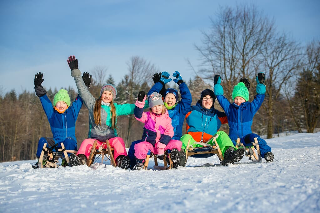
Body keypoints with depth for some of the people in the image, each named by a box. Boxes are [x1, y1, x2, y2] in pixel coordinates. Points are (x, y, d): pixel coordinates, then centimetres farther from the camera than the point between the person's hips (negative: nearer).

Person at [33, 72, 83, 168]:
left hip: (70, 142, -2)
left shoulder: (72, 111, 11)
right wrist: (38, 87, 3)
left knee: (68, 141, -36)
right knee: (43, 140, -23)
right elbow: (45, 100, 9)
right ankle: (40, 161, -11)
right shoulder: (52, 113, 11)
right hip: (56, 142, 2)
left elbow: (79, 100, 15)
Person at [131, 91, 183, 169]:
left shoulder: (166, 118, 7)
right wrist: (140, 102, -25)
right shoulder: (148, 116, 6)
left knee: (177, 144, -20)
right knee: (140, 147, -32)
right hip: (149, 143, -1)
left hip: (162, 143, 1)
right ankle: (139, 163, -6)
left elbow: (169, 132, 3)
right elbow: (138, 115, -13)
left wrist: (163, 142, -13)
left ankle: (174, 160, 3)